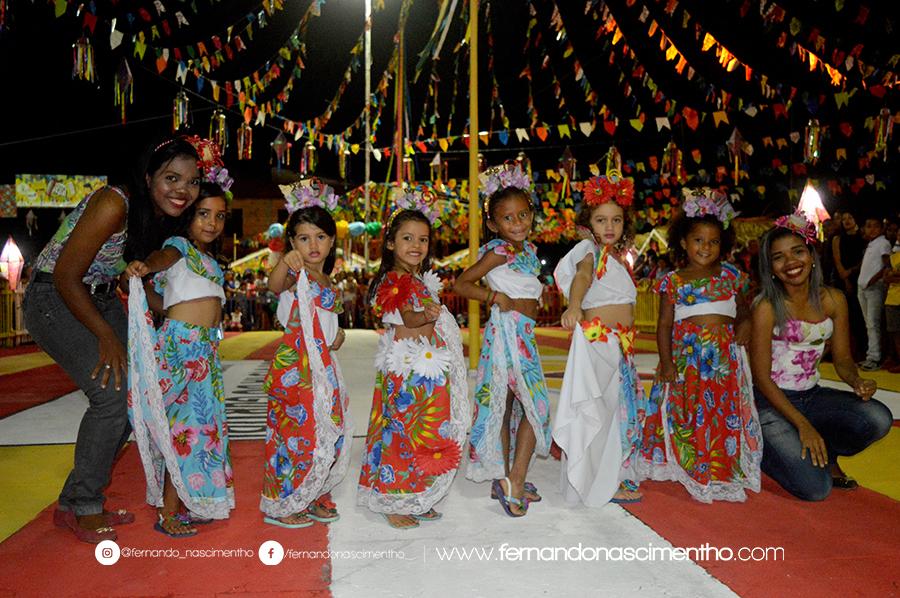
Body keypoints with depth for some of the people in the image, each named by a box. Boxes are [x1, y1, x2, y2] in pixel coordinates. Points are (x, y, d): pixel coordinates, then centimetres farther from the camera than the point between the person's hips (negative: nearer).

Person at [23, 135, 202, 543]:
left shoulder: (165, 218, 0)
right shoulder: (113, 206, -25)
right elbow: (66, 277, -23)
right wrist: (106, 336, -20)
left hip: (100, 298, 9)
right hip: (53, 298, -9)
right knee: (111, 393, -19)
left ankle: (79, 501, 18)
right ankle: (80, 507, 0)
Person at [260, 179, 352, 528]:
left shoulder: (326, 281, 15)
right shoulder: (295, 275, -10)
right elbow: (274, 286, -35)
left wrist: (337, 336, 7)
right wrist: (285, 263, -54)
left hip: (322, 366, 8)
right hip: (295, 365, -8)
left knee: (327, 432, 14)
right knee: (297, 433, -3)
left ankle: (313, 497, 30)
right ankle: (279, 506, 14)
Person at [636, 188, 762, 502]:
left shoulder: (731, 275, 10)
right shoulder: (674, 281, 3)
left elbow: (743, 308, 21)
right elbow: (664, 324, 2)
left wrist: (745, 323, -3)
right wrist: (666, 361, -7)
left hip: (725, 356, 2)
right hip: (686, 356, -1)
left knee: (726, 412, 1)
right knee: (685, 414, -2)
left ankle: (722, 471, 13)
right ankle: (689, 469, 15)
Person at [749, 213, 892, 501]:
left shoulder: (833, 300, 0)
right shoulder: (766, 307, -15)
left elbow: (842, 358, 9)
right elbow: (761, 377, -15)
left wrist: (857, 381, -15)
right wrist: (803, 425, -19)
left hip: (812, 396, 5)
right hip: (771, 402, -5)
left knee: (879, 418, -22)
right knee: (815, 488, -18)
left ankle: (826, 456, 8)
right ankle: (763, 447, 12)